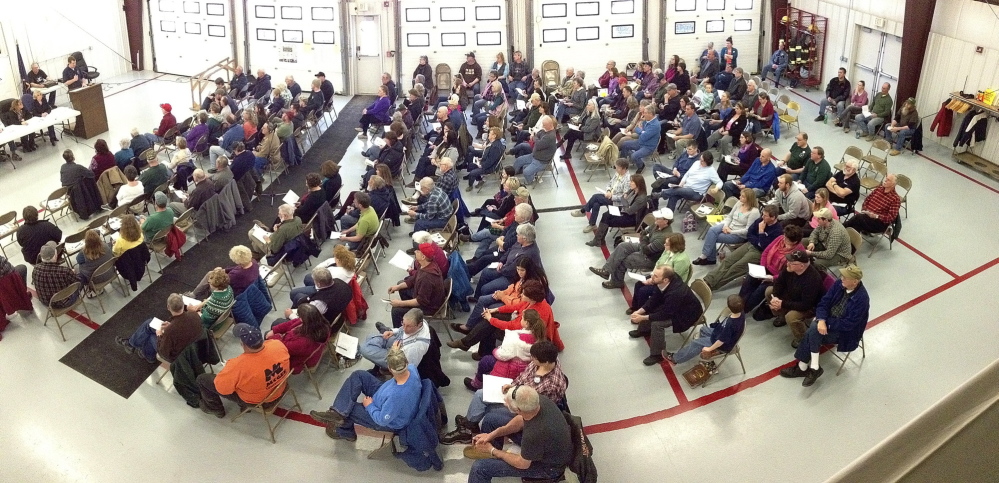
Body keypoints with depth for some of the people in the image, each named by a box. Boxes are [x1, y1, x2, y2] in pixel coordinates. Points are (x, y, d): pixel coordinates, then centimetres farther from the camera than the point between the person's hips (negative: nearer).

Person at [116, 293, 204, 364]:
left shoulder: (170, 330, -39)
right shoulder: (194, 315, -22)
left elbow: (163, 353, -22)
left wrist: (159, 336, -8)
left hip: (177, 356, -6)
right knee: (149, 322, 14)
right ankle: (131, 341, 38)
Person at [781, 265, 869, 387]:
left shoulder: (861, 298, -25)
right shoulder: (839, 284, -5)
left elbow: (849, 324, -25)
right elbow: (824, 303, -4)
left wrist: (826, 322, -19)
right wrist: (821, 320, -23)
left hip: (845, 332, -6)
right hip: (829, 321, 6)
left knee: (813, 333, -26)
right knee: (813, 331, -25)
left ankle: (803, 367, -11)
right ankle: (813, 368, -14)